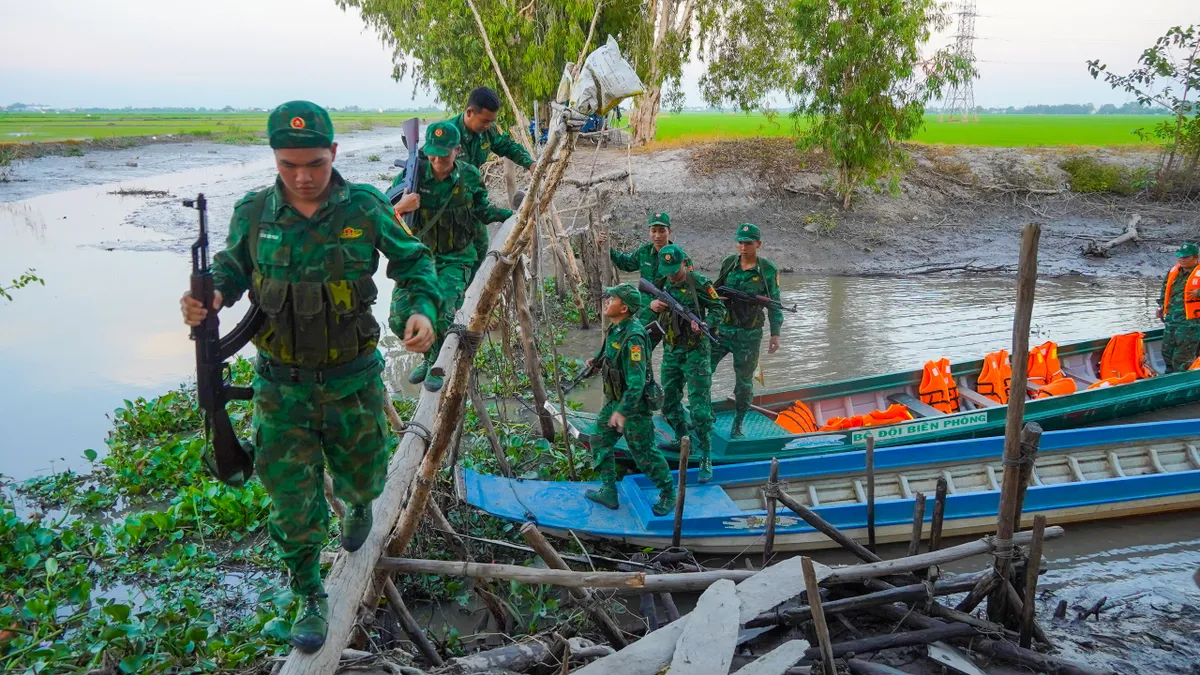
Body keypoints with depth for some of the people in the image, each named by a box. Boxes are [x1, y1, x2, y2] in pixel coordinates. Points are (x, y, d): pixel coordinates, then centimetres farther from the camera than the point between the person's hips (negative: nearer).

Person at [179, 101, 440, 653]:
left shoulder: (365, 208, -11)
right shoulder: (253, 214, -7)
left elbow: (413, 263, -1)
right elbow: (232, 269, 9)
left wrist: (421, 309, -19)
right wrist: (211, 297, -13)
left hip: (353, 380, 0)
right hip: (281, 385, 1)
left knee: (362, 477, 19)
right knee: (292, 498, 7)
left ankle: (359, 507, 58)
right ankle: (310, 597, 30)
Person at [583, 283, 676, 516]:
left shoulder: (632, 336, -29)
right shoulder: (616, 328, -1)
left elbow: (636, 380, -32)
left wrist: (623, 411, -34)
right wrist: (596, 359, 24)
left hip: (634, 405, -9)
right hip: (615, 400, 9)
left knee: (644, 453, 4)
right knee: (600, 443, 14)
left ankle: (668, 495, 24)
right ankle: (609, 492, 27)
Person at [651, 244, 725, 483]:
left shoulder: (699, 283, -11)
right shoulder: (662, 284, 5)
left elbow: (719, 309, -7)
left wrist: (703, 324, -26)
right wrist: (652, 305, -9)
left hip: (695, 352, -6)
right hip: (670, 351, 6)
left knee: (699, 406, -8)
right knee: (669, 403, 15)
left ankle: (706, 458, -4)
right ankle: (684, 440, 37)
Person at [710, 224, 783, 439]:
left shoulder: (768, 270, -6)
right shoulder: (728, 264, 1)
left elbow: (774, 305, 0)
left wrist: (775, 334, -3)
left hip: (749, 335, -2)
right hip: (721, 329, 2)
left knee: (744, 383, 8)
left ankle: (737, 425, 24)